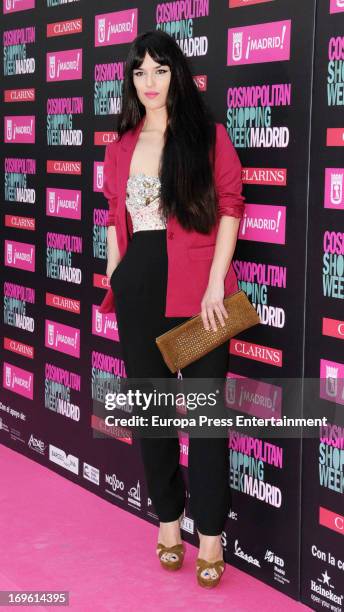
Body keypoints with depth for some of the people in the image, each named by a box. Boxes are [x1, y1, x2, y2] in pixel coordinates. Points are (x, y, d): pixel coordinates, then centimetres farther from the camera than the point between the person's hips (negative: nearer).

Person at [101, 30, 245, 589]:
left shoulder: (208, 134, 0)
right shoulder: (121, 145, 12)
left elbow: (229, 208, -4)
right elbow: (115, 219, 15)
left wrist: (216, 283, -12)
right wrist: (113, 281, 10)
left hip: (196, 288, -4)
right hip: (137, 287, 4)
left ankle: (210, 534, 7)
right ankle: (168, 517, 24)